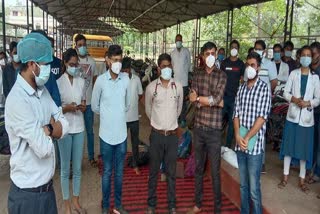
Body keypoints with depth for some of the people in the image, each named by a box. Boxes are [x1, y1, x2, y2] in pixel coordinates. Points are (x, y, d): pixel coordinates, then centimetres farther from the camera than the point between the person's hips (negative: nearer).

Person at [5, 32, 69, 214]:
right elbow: (43, 148, -26)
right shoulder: (17, 100, -24)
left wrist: (45, 129, -19)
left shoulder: (42, 90, 3)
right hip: (28, 193, -7)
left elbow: (65, 125, 0)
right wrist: (53, 127, -6)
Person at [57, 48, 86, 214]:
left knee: (77, 168, 13)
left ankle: (76, 201, 28)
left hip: (79, 128, 4)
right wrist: (66, 108, -21)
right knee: (65, 168, 7)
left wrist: (83, 107, -6)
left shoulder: (81, 82, 4)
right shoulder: (58, 82, -9)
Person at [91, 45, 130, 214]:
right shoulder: (100, 80, -10)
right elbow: (95, 106, 1)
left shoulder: (126, 79, -3)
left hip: (122, 133, 3)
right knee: (107, 172, 10)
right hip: (106, 134, -2)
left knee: (119, 172, 14)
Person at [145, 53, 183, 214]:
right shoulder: (151, 87, -5)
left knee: (171, 172, 11)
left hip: (172, 135, 1)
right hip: (157, 134, -1)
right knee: (153, 172, 11)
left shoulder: (178, 86, -2)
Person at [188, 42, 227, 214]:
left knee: (215, 172, 4)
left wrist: (199, 98, -7)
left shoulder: (222, 75, -4)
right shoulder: (197, 75, 6)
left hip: (214, 129, -3)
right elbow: (194, 100, -6)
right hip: (198, 127, 4)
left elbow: (217, 98, -17)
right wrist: (212, 101, -14)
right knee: (198, 168, 16)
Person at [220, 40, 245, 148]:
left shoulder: (241, 64, 2)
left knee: (232, 121, 4)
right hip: (223, 95, 1)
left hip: (235, 96, -1)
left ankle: (228, 145, 14)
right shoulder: (224, 63, 7)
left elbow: (242, 80, 3)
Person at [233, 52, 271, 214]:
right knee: (243, 184, 16)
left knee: (254, 188, 0)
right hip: (240, 144, 5)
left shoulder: (264, 88, -6)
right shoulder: (241, 88, 10)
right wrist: (238, 136, -8)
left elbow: (262, 117, -12)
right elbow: (236, 114, 6)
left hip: (255, 144, -5)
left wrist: (247, 138, -14)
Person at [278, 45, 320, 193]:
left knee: (305, 148, 4)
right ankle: (285, 177, 16)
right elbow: (285, 93, 2)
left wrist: (308, 103, -16)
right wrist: (294, 99, -17)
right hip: (292, 115, 0)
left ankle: (302, 180, 17)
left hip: (307, 117, 0)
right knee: (288, 145, 4)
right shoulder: (293, 74, 4)